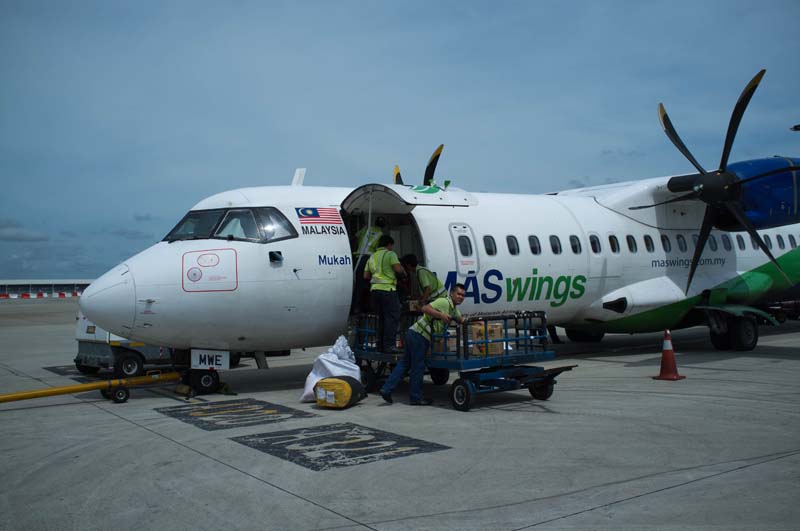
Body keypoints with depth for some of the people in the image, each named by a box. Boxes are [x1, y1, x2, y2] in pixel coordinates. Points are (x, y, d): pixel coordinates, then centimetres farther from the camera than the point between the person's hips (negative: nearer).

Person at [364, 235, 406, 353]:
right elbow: (398, 268, -13)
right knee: (392, 318, -6)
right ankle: (389, 345, -13)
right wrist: (404, 273, 7)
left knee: (382, 318, 14)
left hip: (374, 290, 7)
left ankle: (382, 345, 14)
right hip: (387, 289, -7)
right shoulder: (390, 254, 0)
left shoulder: (372, 257, 21)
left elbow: (366, 276, 18)